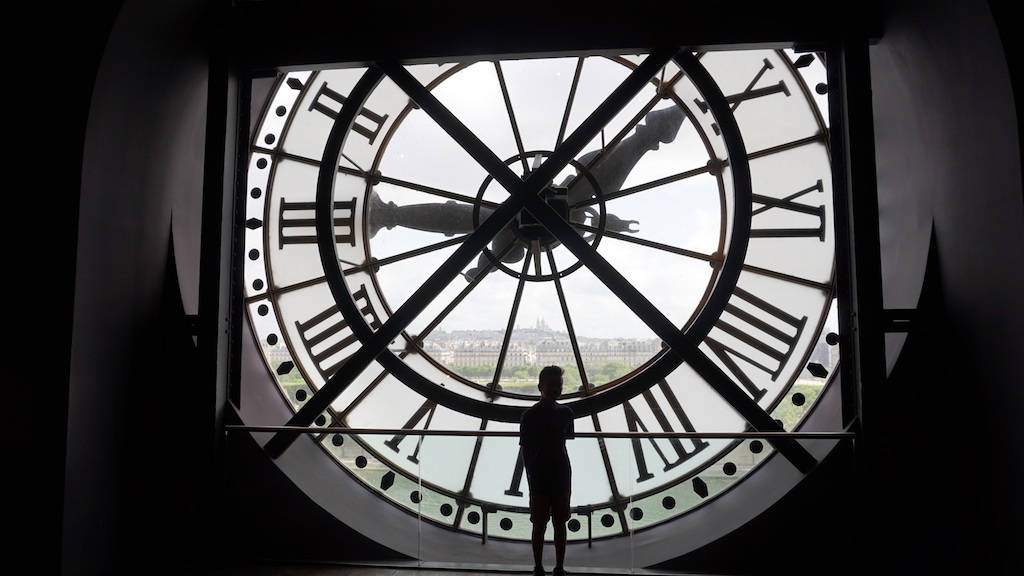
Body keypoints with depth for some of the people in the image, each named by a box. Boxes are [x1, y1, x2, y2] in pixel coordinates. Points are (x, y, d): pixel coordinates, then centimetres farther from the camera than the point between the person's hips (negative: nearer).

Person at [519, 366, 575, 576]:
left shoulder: (566, 413, 3)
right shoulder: (530, 416, -9)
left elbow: (563, 444, 11)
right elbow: (526, 451, -5)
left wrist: (568, 477, 10)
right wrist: (531, 479, -7)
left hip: (562, 478, 4)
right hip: (540, 480, -4)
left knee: (560, 524, 11)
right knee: (540, 526, 5)